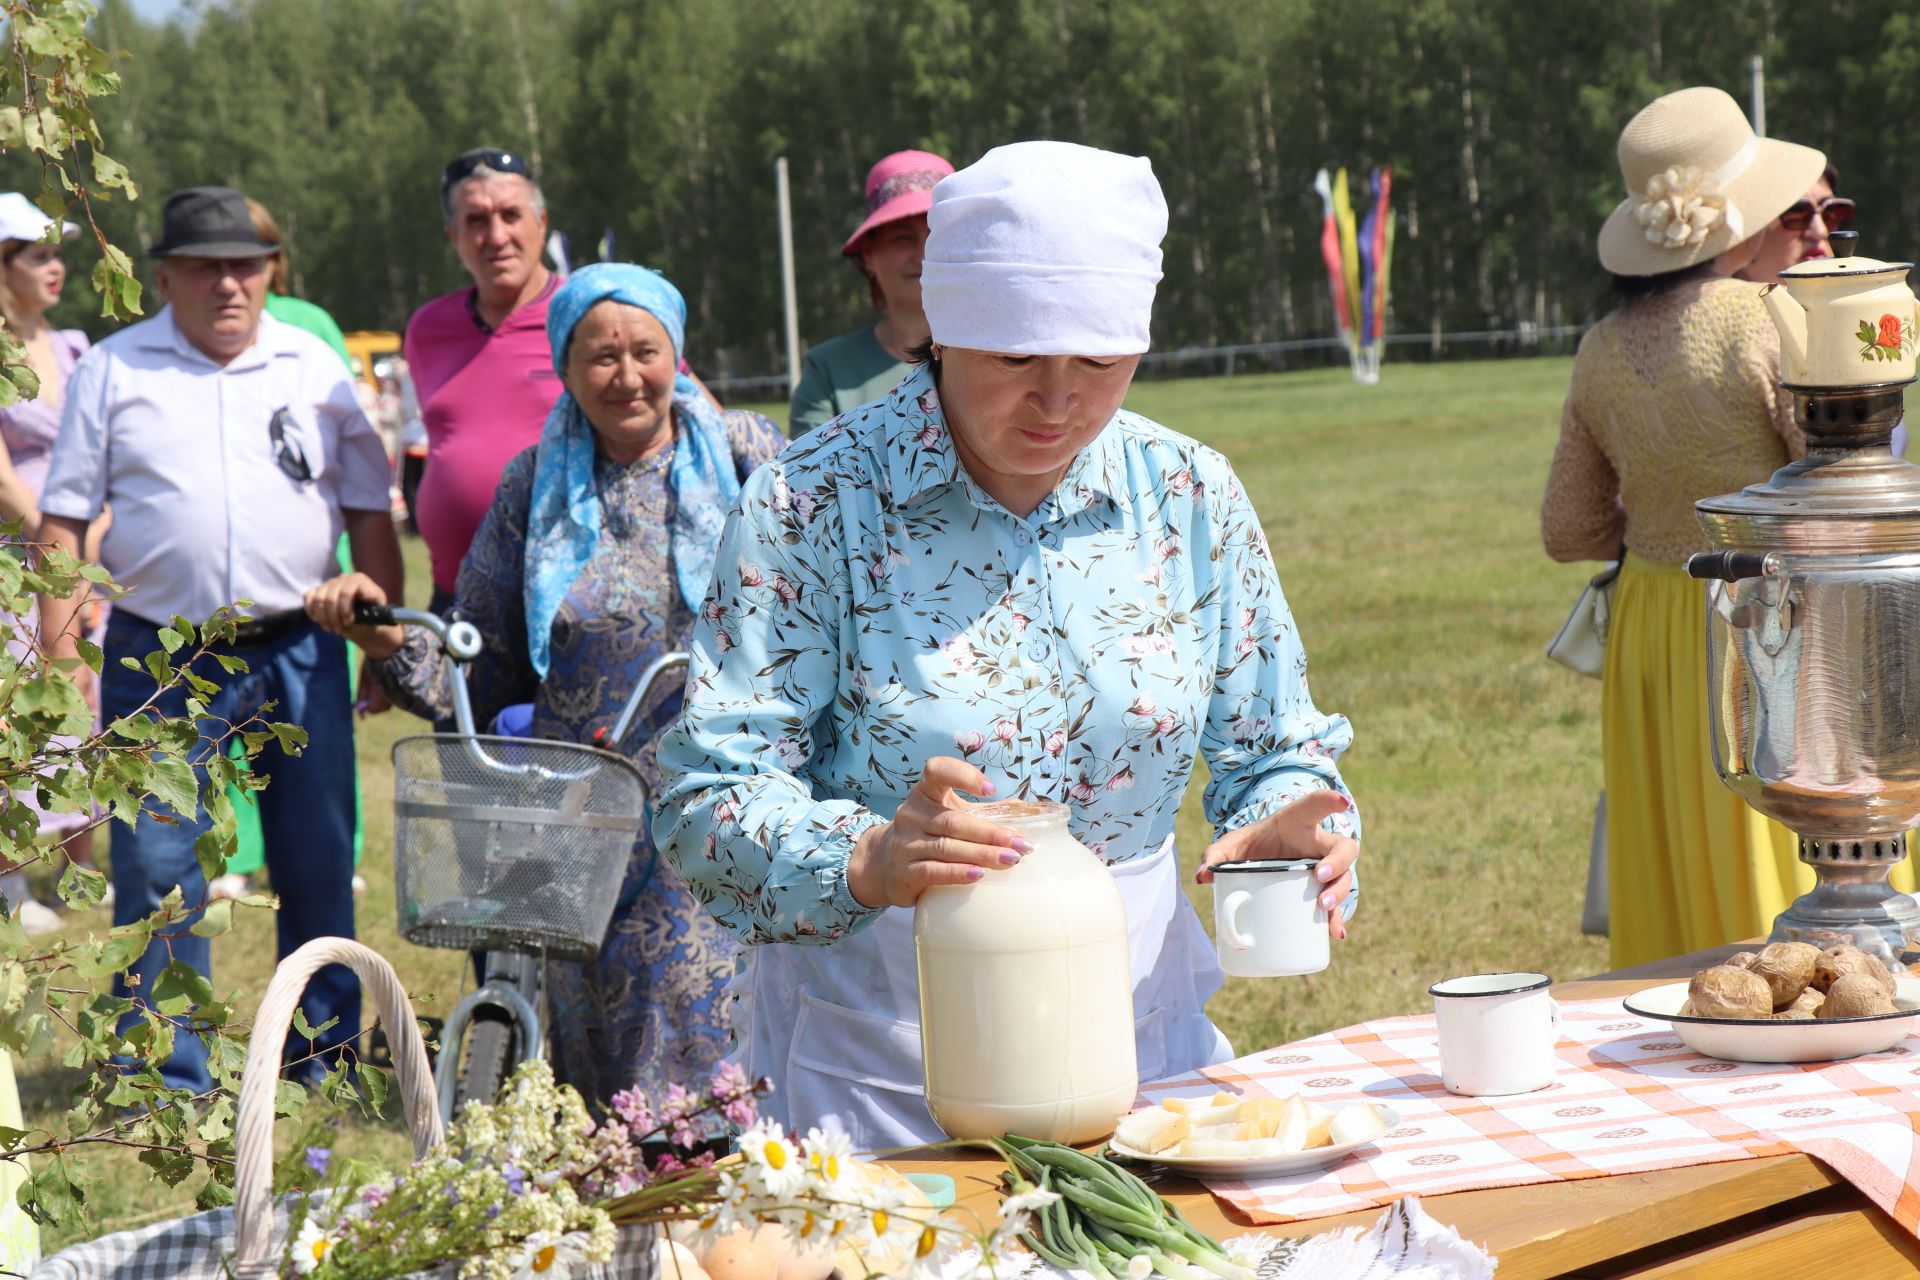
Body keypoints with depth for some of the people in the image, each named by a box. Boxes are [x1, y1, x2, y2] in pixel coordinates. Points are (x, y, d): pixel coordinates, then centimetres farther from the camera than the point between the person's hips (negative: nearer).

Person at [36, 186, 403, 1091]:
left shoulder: (316, 369, 9)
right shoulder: (113, 370, 5)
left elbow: (370, 516, 13)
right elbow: (62, 523, 3)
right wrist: (60, 659, -4)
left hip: (299, 654, 2)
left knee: (319, 870, 6)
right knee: (157, 876, -2)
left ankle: (326, 1067, 19)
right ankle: (166, 1086, 8)